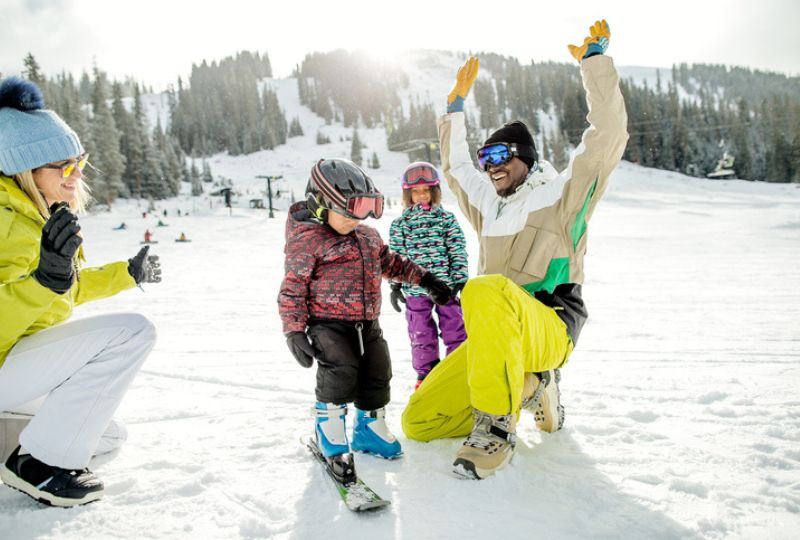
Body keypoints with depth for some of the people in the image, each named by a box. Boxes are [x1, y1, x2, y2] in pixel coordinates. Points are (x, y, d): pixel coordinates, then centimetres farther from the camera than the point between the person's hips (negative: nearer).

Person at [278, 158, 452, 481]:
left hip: (367, 323, 7)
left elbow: (391, 262, 24)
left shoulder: (368, 236, 11)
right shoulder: (307, 240, -10)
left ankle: (369, 430, 31)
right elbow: (292, 288, -10)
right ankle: (329, 435, 4)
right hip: (328, 323, -7)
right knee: (340, 373, -20)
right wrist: (294, 331, -16)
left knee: (376, 376, 9)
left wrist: (424, 279, 17)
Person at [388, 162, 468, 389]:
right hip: (415, 289, 1)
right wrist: (395, 285, -1)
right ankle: (426, 374, 27)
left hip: (446, 285, 0)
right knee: (421, 334, 11)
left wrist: (460, 278, -4)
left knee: (455, 328, 8)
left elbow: (458, 251, 1)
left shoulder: (447, 219, 2)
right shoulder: (400, 224, 2)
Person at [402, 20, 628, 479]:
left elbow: (608, 135, -5)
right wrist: (456, 104, 34)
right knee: (418, 421, -1)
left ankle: (496, 428, -28)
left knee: (486, 289, -41)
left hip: (549, 328, -7)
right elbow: (455, 164, 36)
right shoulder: (488, 202, 22)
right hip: (492, 338, 7)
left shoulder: (560, 193, 5)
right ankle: (525, 390, 14)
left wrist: (594, 59, -2)